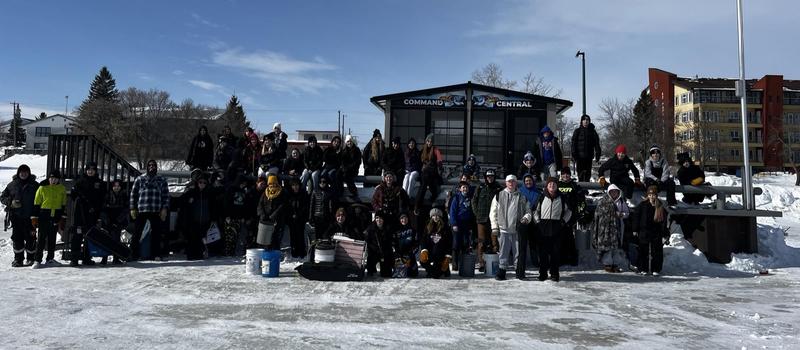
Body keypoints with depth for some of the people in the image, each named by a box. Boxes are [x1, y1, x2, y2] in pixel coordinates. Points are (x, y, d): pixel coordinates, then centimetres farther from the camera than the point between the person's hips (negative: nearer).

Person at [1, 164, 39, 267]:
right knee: (17, 237, 4)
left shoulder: (35, 185, 5)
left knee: (30, 238, 1)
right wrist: (11, 202, -8)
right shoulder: (12, 185, 9)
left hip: (30, 216, -2)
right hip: (16, 216, 2)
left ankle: (31, 258, 12)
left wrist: (37, 215, -6)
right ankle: (18, 259, 13)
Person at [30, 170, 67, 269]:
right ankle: (37, 260, -1)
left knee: (52, 238, 10)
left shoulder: (62, 189, 6)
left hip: (56, 216, 3)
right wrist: (34, 217, -3)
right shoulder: (42, 188, -1)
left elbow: (64, 204, 11)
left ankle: (50, 258, 19)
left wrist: (62, 218, 7)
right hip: (44, 215, -3)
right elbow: (36, 203, 1)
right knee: (41, 238, -4)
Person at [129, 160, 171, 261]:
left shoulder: (162, 180, 13)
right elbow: (133, 194, 10)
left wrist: (165, 208, 0)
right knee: (137, 233, -1)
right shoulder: (139, 179, 11)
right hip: (141, 211, -1)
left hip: (156, 211, 1)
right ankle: (134, 255, 4)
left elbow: (166, 196, 10)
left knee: (156, 232, 2)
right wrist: (133, 208, 2)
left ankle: (156, 254, 10)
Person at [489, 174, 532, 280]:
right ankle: (502, 271, 7)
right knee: (503, 252, -1)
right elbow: (493, 212, 8)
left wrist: (526, 218, -8)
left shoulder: (522, 197, 11)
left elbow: (528, 211, 15)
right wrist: (494, 227, 0)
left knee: (518, 251, 4)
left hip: (517, 229, 1)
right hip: (503, 229, -1)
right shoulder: (499, 196, 8)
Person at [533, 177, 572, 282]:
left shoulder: (562, 198, 8)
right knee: (543, 252, 0)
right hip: (543, 227, 0)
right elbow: (535, 210, 15)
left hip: (557, 228, 0)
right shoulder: (542, 197, 6)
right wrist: (537, 221, 4)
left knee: (555, 252, 1)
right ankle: (542, 273, 8)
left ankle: (554, 274, 9)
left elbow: (569, 211, 20)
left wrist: (564, 221, 9)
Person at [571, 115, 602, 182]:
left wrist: (597, 156, -2)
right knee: (580, 173, -3)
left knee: (588, 173, 5)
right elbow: (573, 144, -1)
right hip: (580, 156, -2)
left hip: (589, 156, 2)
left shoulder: (593, 131, 8)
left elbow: (597, 144, 6)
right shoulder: (577, 131, 4)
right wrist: (574, 155, -10)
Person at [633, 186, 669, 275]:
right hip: (644, 232, -1)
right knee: (644, 251, 1)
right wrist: (635, 230, 0)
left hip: (656, 232, 1)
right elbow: (637, 217, 3)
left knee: (656, 251, 2)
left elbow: (664, 221, 5)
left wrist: (665, 233, 1)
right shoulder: (642, 205, 0)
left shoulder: (660, 207, 3)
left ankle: (656, 269, 11)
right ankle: (643, 269, 9)